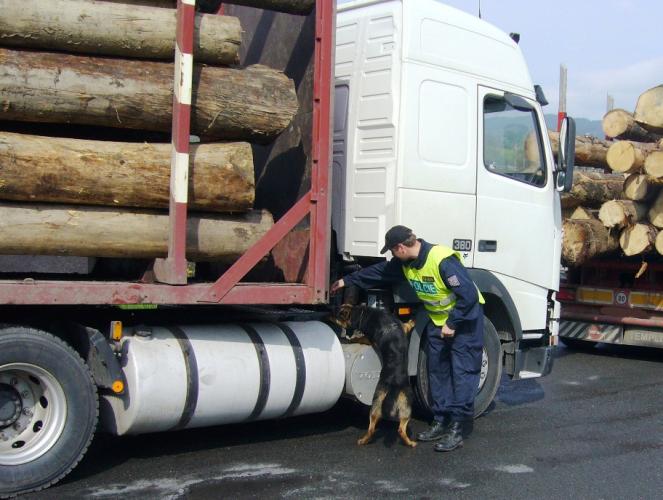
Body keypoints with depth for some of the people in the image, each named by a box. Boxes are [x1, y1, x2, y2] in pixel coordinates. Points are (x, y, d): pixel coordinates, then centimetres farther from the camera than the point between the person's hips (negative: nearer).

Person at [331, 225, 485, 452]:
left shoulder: (443, 261, -29)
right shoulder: (406, 263, -2)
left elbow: (468, 295, -29)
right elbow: (379, 271, 11)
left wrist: (452, 324, -24)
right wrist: (347, 281, 13)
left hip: (464, 317, -9)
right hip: (437, 320, 9)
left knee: (462, 372, -9)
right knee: (437, 371, 9)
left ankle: (456, 429, -9)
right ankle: (441, 422, 16)